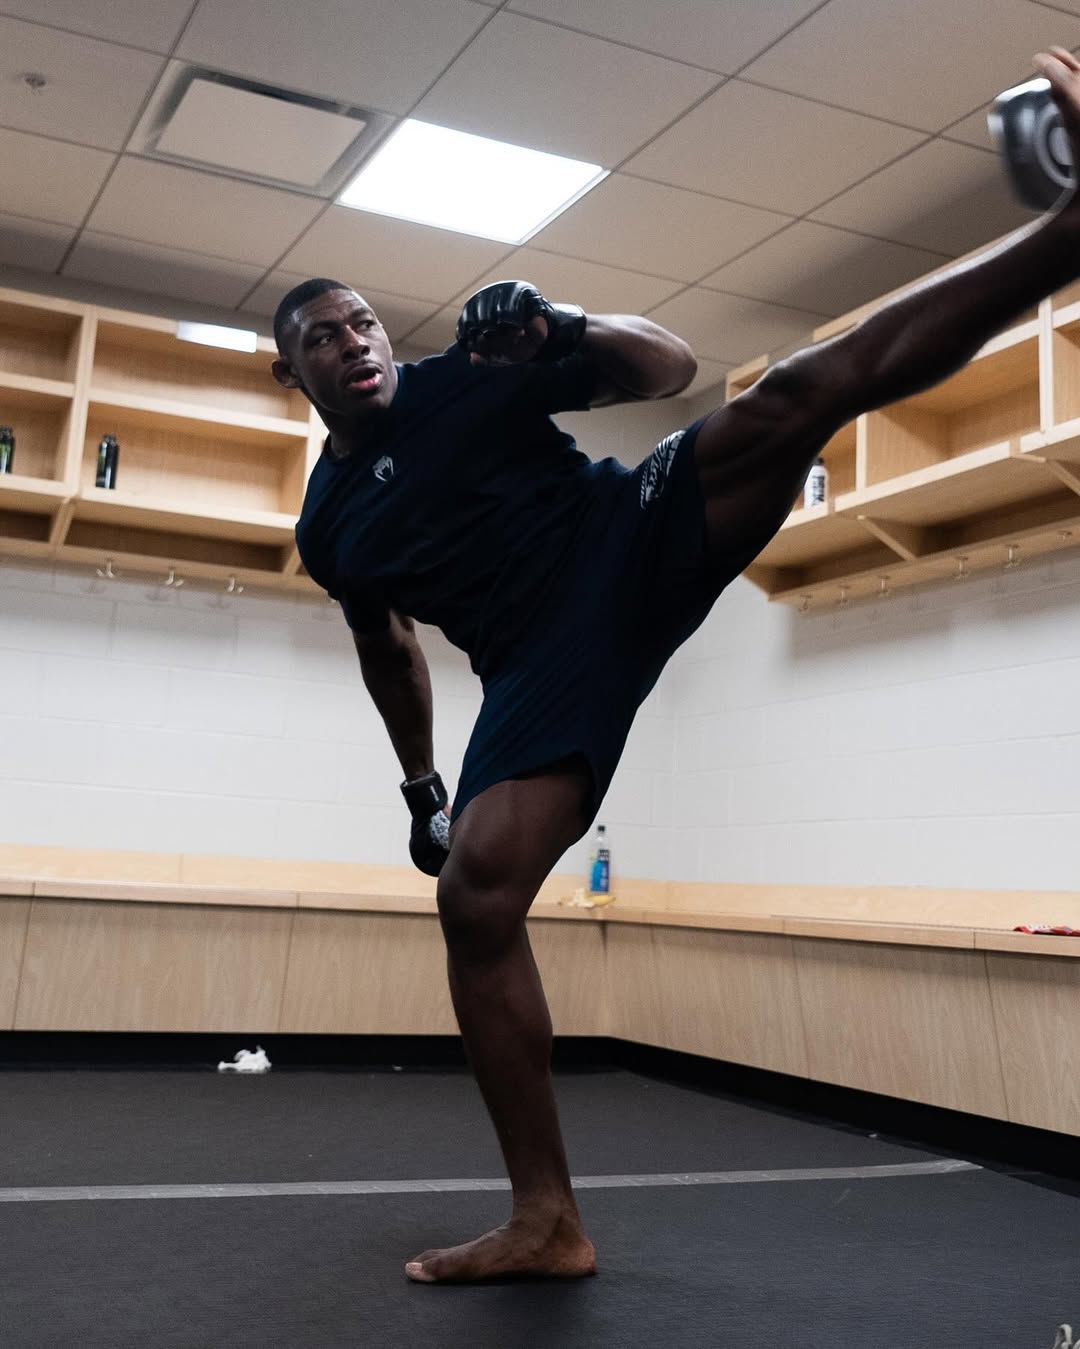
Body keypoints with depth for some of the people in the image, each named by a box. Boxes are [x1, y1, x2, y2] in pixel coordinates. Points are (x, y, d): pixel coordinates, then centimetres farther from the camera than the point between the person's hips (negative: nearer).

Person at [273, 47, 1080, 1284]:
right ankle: (545, 1220, -4)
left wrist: (567, 332, -16)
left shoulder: (472, 373, 6)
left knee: (799, 393, -24)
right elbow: (389, 649, 31)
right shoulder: (327, 525, 15)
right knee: (475, 899, -15)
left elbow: (669, 367, 4)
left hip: (637, 540, -1)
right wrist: (419, 784, 31)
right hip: (543, 661, 2)